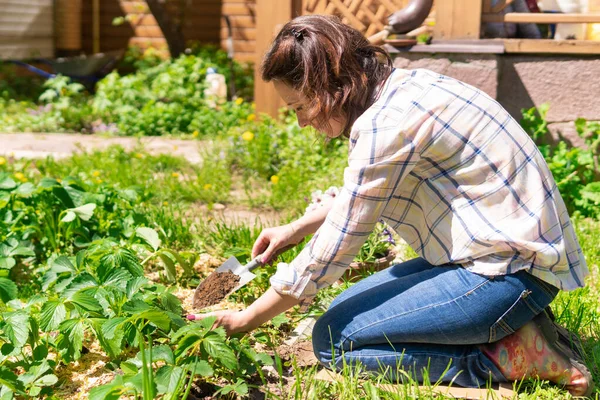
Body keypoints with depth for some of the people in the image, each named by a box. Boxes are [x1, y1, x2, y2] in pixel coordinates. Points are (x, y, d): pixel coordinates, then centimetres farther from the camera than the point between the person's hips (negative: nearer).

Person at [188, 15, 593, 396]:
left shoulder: (386, 126, -22)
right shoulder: (403, 85, 7)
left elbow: (326, 257, -16)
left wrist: (242, 321, -4)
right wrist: (295, 228, 23)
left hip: (511, 273, -10)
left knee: (333, 339, -9)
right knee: (344, 310, 14)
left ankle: (507, 357, -8)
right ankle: (512, 327, 8)